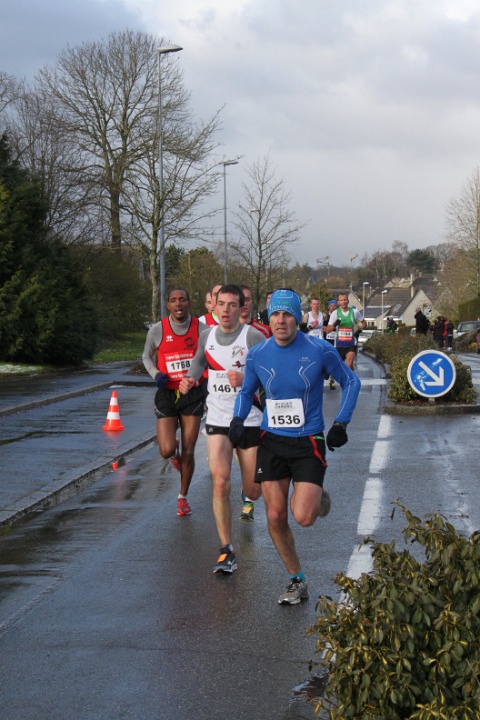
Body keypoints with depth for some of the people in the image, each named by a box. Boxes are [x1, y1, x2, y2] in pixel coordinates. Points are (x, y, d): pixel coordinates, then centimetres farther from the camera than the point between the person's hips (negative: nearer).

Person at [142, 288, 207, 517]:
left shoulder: (201, 329, -5)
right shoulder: (157, 330, -4)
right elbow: (146, 357, 11)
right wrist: (156, 374, -8)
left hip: (193, 395, 0)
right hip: (167, 395, 0)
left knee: (188, 452, 2)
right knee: (166, 450, -11)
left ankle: (183, 497, 22)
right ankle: (175, 452, 29)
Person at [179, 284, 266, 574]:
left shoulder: (254, 337, -10)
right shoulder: (207, 336, 5)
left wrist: (245, 381, -28)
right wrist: (190, 379, 7)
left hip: (250, 421, -2)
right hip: (218, 422, 2)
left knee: (253, 488, 8)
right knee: (221, 482, -15)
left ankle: (249, 501, 50)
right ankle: (227, 552, -9)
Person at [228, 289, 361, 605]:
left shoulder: (320, 350, -10)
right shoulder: (257, 355, -1)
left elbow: (351, 381, 5)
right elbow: (246, 392, 16)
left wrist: (341, 423, -1)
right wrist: (238, 419, -3)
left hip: (308, 443, -3)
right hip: (272, 442, 3)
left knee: (303, 517, -14)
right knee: (275, 517, -1)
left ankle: (318, 497, 24)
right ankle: (298, 581, 18)